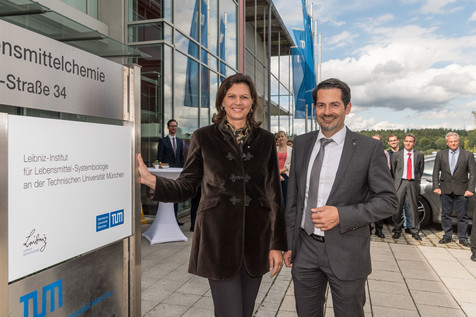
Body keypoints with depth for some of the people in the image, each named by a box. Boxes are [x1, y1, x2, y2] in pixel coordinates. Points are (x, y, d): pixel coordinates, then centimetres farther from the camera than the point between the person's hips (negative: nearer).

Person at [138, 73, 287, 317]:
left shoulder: (265, 139, 6)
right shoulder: (204, 137, 1)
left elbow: (274, 194, 5)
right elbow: (186, 187, 1)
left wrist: (277, 244, 2)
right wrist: (152, 181, -18)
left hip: (255, 239, 3)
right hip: (218, 239, -2)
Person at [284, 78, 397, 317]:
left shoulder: (369, 148, -9)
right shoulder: (301, 144, 3)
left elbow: (388, 200, -8)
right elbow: (293, 196, 8)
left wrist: (341, 215, -20)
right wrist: (288, 242, 8)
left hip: (346, 253, -3)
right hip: (305, 250, 4)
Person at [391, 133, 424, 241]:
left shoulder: (419, 155, 8)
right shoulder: (396, 155, 7)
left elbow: (421, 170, 14)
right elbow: (392, 170, 12)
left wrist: (417, 181, 6)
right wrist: (395, 182, 7)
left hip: (413, 183, 0)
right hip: (400, 182, 0)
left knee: (414, 207, 3)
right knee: (398, 207, -1)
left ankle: (415, 231, 14)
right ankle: (397, 230, 10)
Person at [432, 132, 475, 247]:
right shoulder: (440, 154, 6)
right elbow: (436, 172, 7)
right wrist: (436, 186, -2)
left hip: (461, 190, -2)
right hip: (445, 189, 2)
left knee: (462, 215, 4)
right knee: (446, 214, 8)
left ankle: (463, 238, 15)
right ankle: (447, 236, 20)